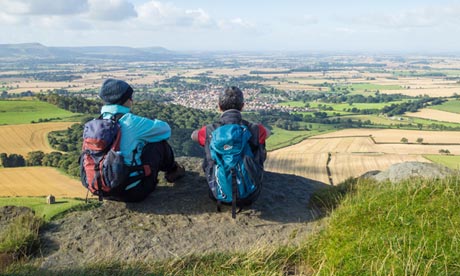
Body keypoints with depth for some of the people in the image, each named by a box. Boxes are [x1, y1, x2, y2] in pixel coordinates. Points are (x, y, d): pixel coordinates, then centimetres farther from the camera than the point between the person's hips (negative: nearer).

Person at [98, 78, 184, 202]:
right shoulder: (130, 122, -19)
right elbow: (165, 129, -4)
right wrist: (152, 124, 17)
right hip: (133, 192, -7)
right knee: (159, 142, 3)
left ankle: (168, 168, 40)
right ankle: (172, 170, 31)